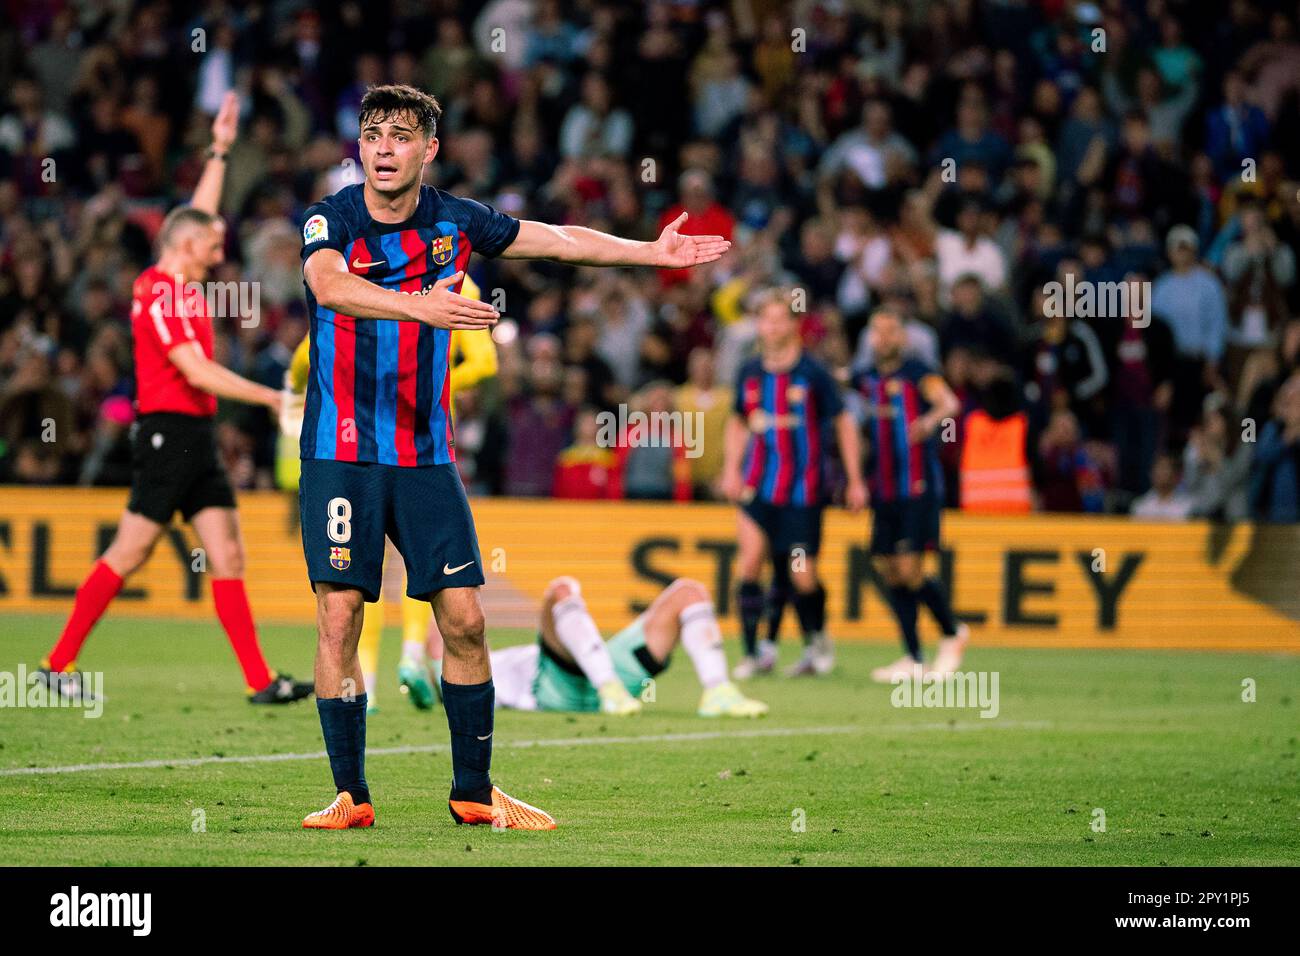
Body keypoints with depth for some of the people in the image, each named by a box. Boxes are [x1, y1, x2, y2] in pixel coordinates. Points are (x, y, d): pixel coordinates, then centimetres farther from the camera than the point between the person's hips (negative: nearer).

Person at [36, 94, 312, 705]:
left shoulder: (180, 283, 14)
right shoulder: (159, 292, -12)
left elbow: (200, 214, 31)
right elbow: (197, 371, -19)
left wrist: (219, 150, 31)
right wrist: (272, 397, -17)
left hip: (194, 437, 9)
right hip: (168, 431, -9)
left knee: (227, 552, 2)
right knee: (130, 552, -5)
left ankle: (260, 679, -3)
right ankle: (59, 663, 3)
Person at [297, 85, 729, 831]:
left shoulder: (454, 222, 3)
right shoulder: (331, 220, -9)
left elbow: (562, 240, 16)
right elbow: (328, 284, -31)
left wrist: (651, 252, 17)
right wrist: (418, 305, -47)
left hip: (427, 454, 3)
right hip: (342, 453, -3)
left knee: (463, 619, 0)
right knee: (340, 616, -9)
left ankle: (474, 790, 12)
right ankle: (351, 794, 0)